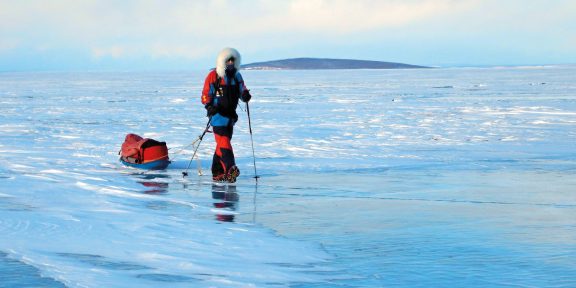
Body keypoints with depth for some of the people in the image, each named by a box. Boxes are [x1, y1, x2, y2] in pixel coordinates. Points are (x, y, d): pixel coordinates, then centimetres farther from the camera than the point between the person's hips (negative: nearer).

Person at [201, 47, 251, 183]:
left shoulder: (237, 76, 12)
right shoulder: (213, 76, -4)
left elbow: (242, 91, 15)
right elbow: (205, 94, -3)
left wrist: (245, 95, -8)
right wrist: (209, 106, -21)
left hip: (231, 115, 6)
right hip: (218, 114, -6)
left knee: (223, 143, 9)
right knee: (224, 142, -17)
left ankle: (217, 173, 15)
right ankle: (230, 169, -27)